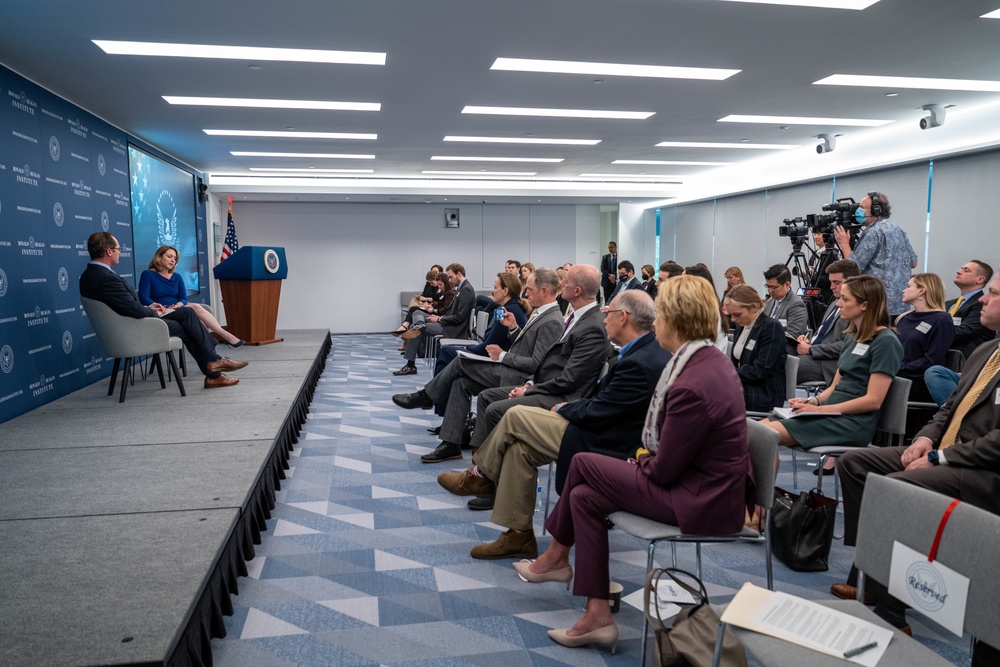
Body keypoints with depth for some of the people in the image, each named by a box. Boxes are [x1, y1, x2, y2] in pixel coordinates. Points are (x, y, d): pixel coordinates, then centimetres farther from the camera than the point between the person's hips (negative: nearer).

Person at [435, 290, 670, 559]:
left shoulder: (638, 363, -25)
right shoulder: (652, 349, 5)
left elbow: (594, 414, -21)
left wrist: (563, 409, -2)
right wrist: (570, 407, 4)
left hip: (604, 446, -10)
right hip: (614, 433, 10)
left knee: (516, 416, -7)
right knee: (520, 447, 6)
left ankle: (479, 476, 17)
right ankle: (518, 536, 12)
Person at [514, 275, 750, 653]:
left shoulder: (692, 385, -27)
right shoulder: (712, 359, 3)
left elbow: (664, 469, -19)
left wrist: (640, 464, 0)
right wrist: (646, 459, 7)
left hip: (701, 501, -9)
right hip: (711, 485, 9)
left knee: (583, 464, -1)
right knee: (585, 496, 6)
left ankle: (555, 557, 21)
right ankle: (598, 617, 16)